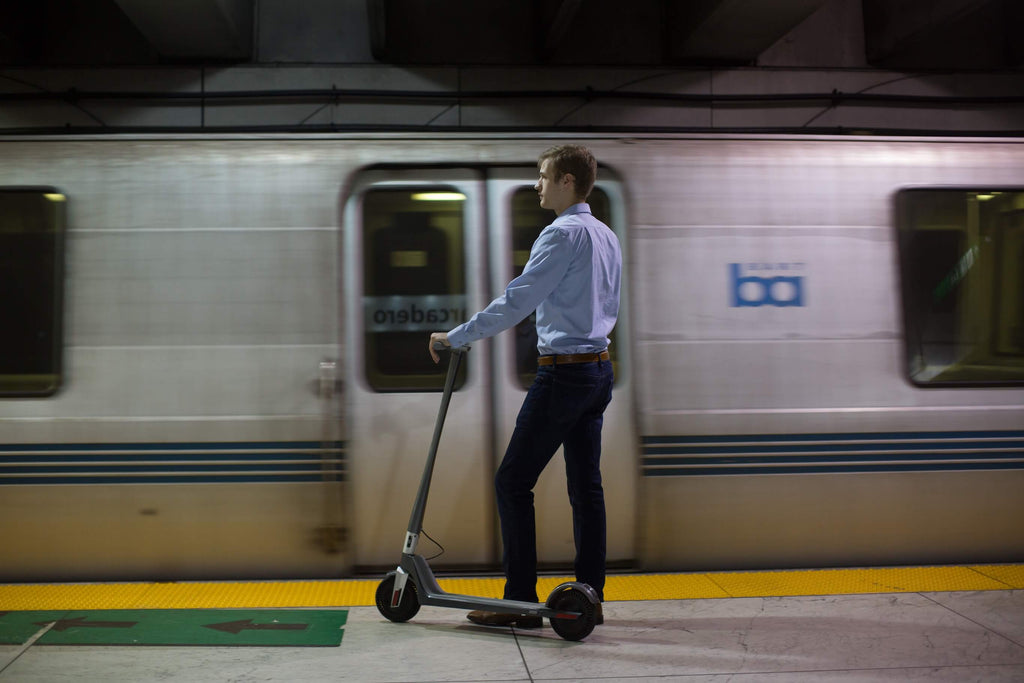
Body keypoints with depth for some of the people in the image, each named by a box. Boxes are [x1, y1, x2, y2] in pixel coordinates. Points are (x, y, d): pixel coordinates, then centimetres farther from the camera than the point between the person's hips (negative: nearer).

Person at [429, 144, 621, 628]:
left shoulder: (563, 233, -13)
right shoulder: (607, 237, 15)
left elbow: (516, 302, -17)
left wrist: (455, 337, -11)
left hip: (564, 371, -9)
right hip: (599, 368, 9)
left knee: (513, 481, -3)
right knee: (586, 485, 10)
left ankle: (520, 601, -1)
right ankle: (589, 597, 14)